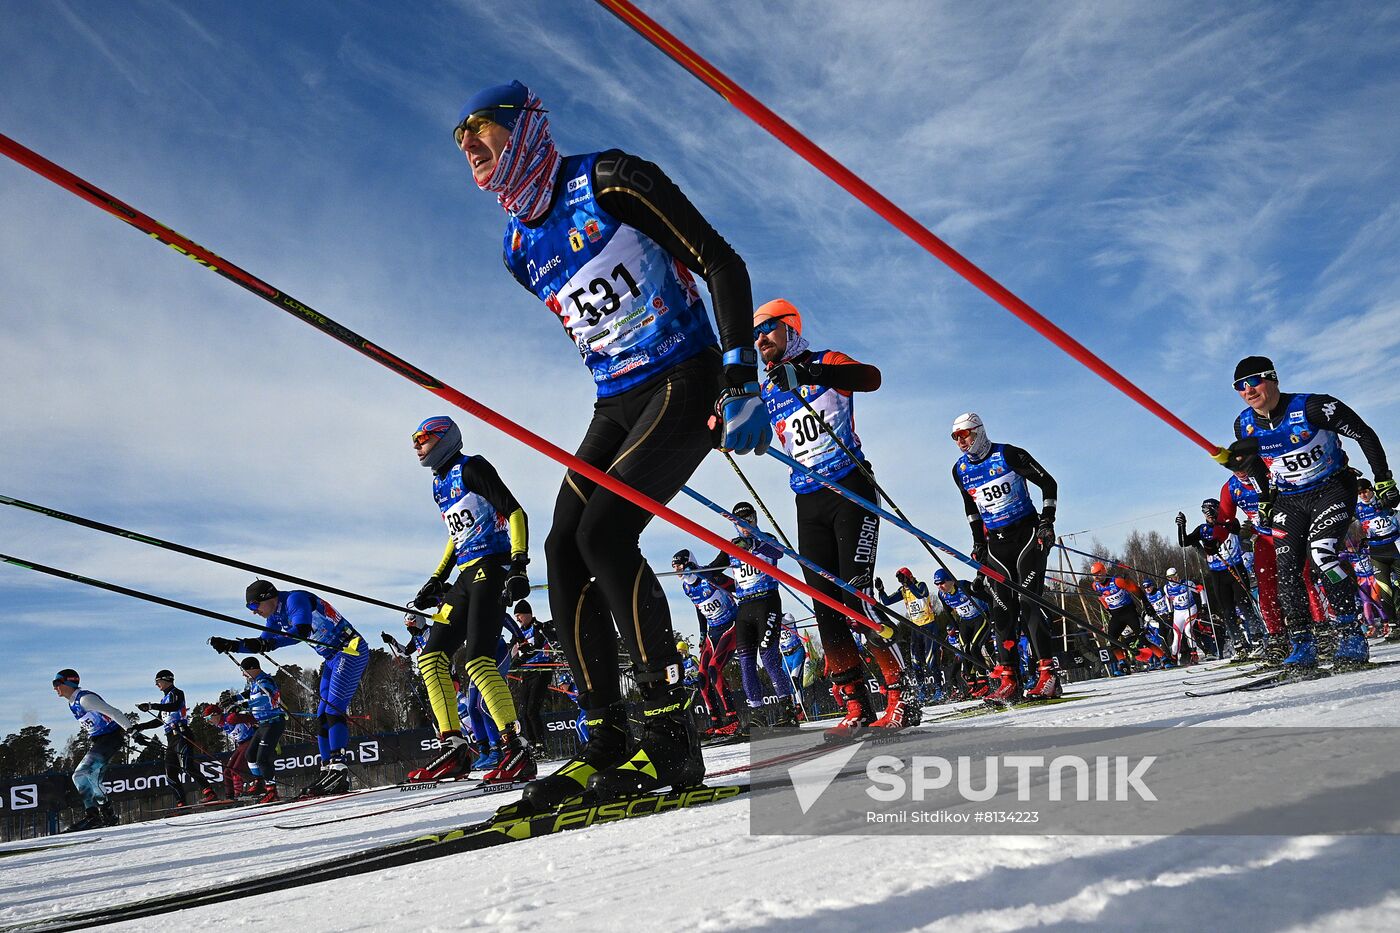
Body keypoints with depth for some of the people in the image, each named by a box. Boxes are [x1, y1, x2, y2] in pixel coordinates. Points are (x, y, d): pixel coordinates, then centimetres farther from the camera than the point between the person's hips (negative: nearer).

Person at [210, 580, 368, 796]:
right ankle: (328, 771, 5)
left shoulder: (294, 599, -16)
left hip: (352, 650, -10)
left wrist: (265, 643, -38)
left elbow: (302, 630, -32)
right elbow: (265, 644, 22)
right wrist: (230, 646, 12)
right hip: (332, 659, 10)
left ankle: (339, 769, -24)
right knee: (322, 717, 5)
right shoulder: (275, 617, 12)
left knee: (334, 709, -19)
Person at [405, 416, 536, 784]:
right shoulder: (439, 484, 22)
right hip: (465, 576, 10)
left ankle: (516, 751, -21)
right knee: (431, 658, 3)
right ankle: (455, 748, 5)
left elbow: (514, 512, -12)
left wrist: (518, 564, -23)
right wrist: (436, 581, 24)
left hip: (492, 567, -10)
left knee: (478, 661, -22)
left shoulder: (471, 467, -5)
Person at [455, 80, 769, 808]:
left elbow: (722, 266, -11)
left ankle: (670, 732, -15)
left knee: (604, 531, -22)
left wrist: (740, 380, -18)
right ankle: (607, 740, -3)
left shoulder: (608, 180, -9)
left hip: (687, 380, -7)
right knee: (563, 549, -8)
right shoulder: (520, 250, 12)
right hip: (617, 403, 7)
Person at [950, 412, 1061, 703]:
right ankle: (1008, 679, -3)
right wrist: (978, 542, 16)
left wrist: (1046, 522, -8)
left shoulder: (1008, 455, -9)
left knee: (1027, 603, -15)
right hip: (995, 543, 5)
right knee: (1002, 609, -3)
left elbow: (1048, 484, -2)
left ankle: (1048, 673, -12)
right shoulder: (960, 470, 6)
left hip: (1027, 534, -5)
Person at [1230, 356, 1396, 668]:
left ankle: (1351, 635, -17)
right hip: (1289, 501, 5)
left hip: (1333, 490, -5)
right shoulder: (1244, 426, -6)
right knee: (1286, 570, -9)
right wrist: (1265, 501, 16)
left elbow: (1365, 435, -11)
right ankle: (1302, 643, -2)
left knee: (1321, 554, -25)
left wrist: (1383, 481, -9)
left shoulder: (1311, 407, -21)